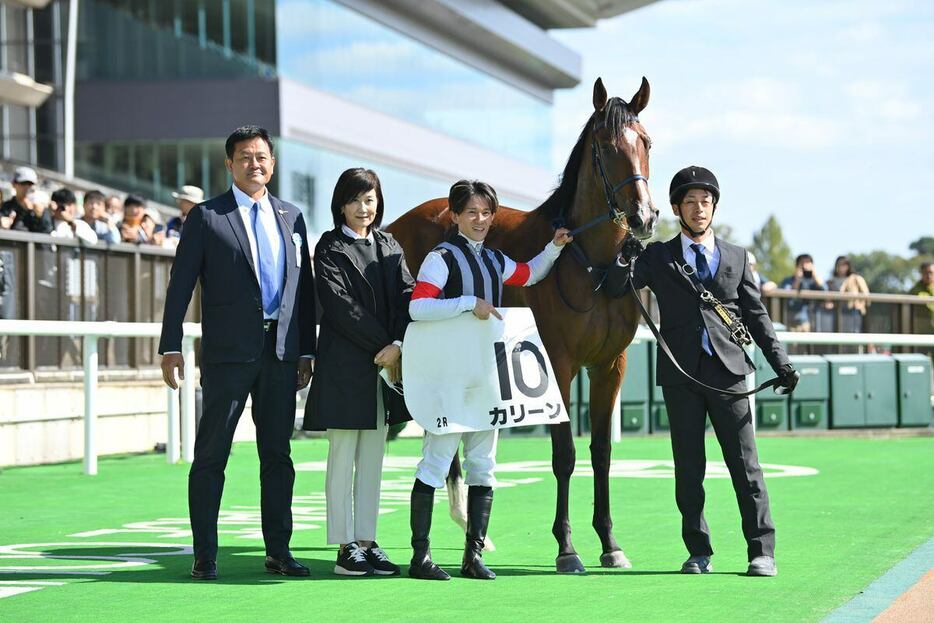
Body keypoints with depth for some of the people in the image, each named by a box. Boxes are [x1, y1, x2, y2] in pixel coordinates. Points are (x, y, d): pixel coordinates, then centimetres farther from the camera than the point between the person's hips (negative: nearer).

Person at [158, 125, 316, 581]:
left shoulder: (291, 218, 13)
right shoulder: (206, 217, 1)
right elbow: (180, 284, -2)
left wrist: (306, 351, 10)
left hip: (281, 351, 4)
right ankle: (205, 556, 3)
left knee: (277, 453, 8)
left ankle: (278, 551, 16)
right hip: (228, 353, -4)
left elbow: (304, 287, 14)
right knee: (211, 455, -1)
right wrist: (171, 346, -9)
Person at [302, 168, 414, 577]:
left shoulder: (389, 247, 15)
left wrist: (398, 345, -12)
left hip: (386, 364, 6)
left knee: (373, 458, 8)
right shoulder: (330, 248, -2)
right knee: (343, 458, -2)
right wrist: (382, 345, -14)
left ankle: (367, 542, 12)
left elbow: (407, 296, 4)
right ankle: (345, 547, 0)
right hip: (344, 365, -6)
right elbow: (340, 305, -12)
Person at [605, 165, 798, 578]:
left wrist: (780, 361, 6)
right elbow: (617, 289, 2)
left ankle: (762, 551, 1)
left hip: (727, 370, 0)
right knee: (688, 467, 4)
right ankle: (698, 552, 11)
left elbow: (756, 315, 14)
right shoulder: (658, 257, 10)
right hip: (680, 374, 0)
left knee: (745, 464, -2)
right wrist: (625, 260, -18)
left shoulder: (736, 257, 13)